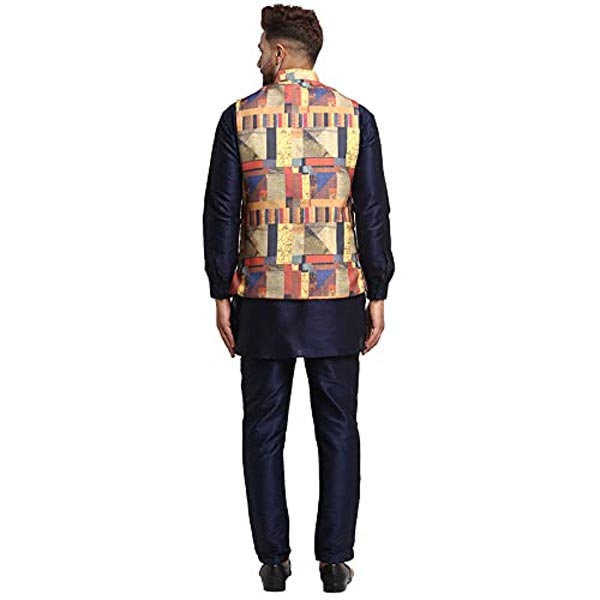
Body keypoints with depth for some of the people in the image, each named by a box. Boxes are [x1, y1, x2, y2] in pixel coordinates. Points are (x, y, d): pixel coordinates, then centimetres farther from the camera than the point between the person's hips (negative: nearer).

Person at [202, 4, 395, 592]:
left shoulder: (239, 117, -3)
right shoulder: (356, 117, -2)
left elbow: (221, 213, -3)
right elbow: (373, 213, -3)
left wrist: (221, 295, 4)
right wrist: (377, 296, 4)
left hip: (263, 300, 0)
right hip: (336, 301, 0)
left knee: (264, 430, 9)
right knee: (338, 430, 9)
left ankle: (273, 558, 13)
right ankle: (334, 559, 11)